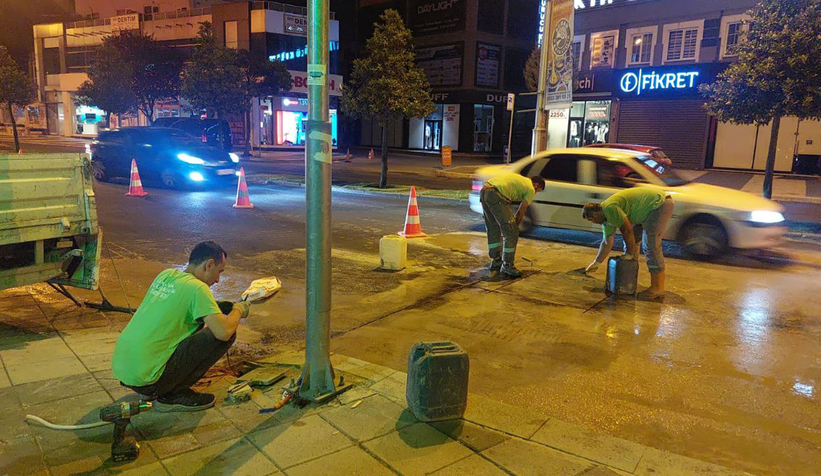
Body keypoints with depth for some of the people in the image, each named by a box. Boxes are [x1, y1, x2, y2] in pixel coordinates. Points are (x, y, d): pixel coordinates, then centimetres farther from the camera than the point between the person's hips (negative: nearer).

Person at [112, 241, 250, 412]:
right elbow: (224, 332, -23)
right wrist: (238, 310, -1)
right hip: (145, 378, -9)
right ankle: (173, 394, -1)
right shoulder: (196, 288, -15)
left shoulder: (165, 275, 9)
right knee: (223, 336, -9)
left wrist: (229, 308, 21)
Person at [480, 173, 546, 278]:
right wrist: (514, 226, 22)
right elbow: (521, 212, 9)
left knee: (493, 229, 22)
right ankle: (507, 266, 8)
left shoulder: (520, 180, 33)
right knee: (511, 233, 1)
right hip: (496, 195, -9)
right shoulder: (530, 189, 9)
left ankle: (496, 261, 34)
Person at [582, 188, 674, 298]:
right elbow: (607, 243, 13)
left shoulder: (610, 208, -22)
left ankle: (658, 287, -6)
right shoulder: (606, 219, 8)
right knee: (632, 240, 12)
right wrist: (596, 263, 17)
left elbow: (627, 230, -20)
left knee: (651, 246, -13)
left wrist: (630, 254, -9)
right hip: (648, 210, 11)